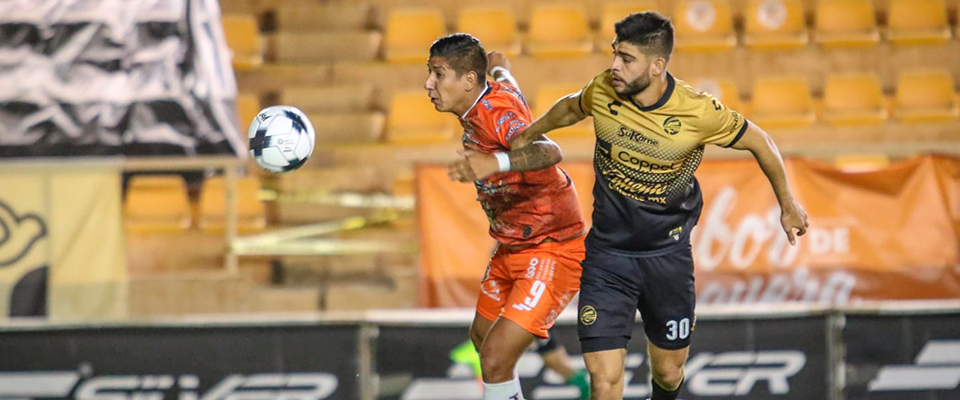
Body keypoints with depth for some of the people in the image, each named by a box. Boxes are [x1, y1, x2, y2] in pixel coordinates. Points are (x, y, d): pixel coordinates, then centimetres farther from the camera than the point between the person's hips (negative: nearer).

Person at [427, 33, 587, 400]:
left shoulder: (496, 111, -30)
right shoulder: (497, 90, -2)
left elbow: (549, 152, -50)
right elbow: (506, 81, 25)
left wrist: (497, 162, -69)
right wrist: (501, 68, 49)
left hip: (552, 252, -11)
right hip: (512, 249, 11)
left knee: (495, 360, -20)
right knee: (482, 336, 28)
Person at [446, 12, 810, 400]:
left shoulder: (698, 112, -19)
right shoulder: (603, 91, -12)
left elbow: (759, 142, -1)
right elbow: (570, 107, 14)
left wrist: (787, 205, 10)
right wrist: (524, 138, 24)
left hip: (667, 255, -1)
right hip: (607, 253, 1)